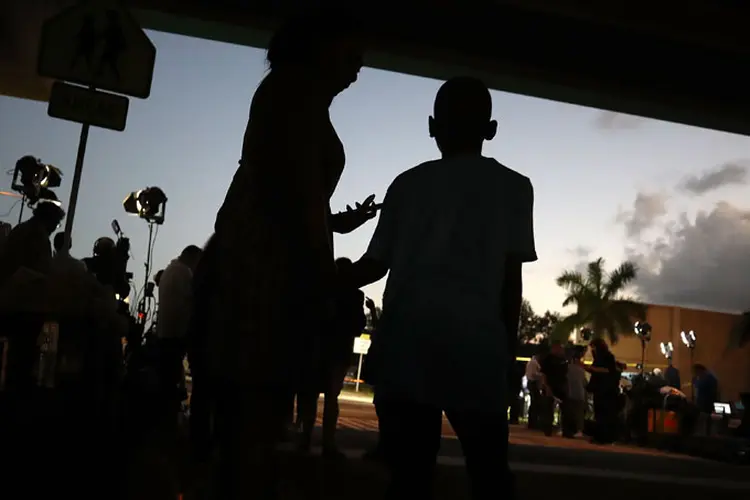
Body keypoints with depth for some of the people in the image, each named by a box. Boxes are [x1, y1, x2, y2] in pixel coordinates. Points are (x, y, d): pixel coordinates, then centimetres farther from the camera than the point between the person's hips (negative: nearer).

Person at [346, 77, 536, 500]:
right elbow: (511, 277, 6)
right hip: (474, 340, -1)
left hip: (406, 335, 2)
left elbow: (377, 263, 14)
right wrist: (508, 346, 13)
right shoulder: (512, 186, 12)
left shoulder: (408, 183, 16)